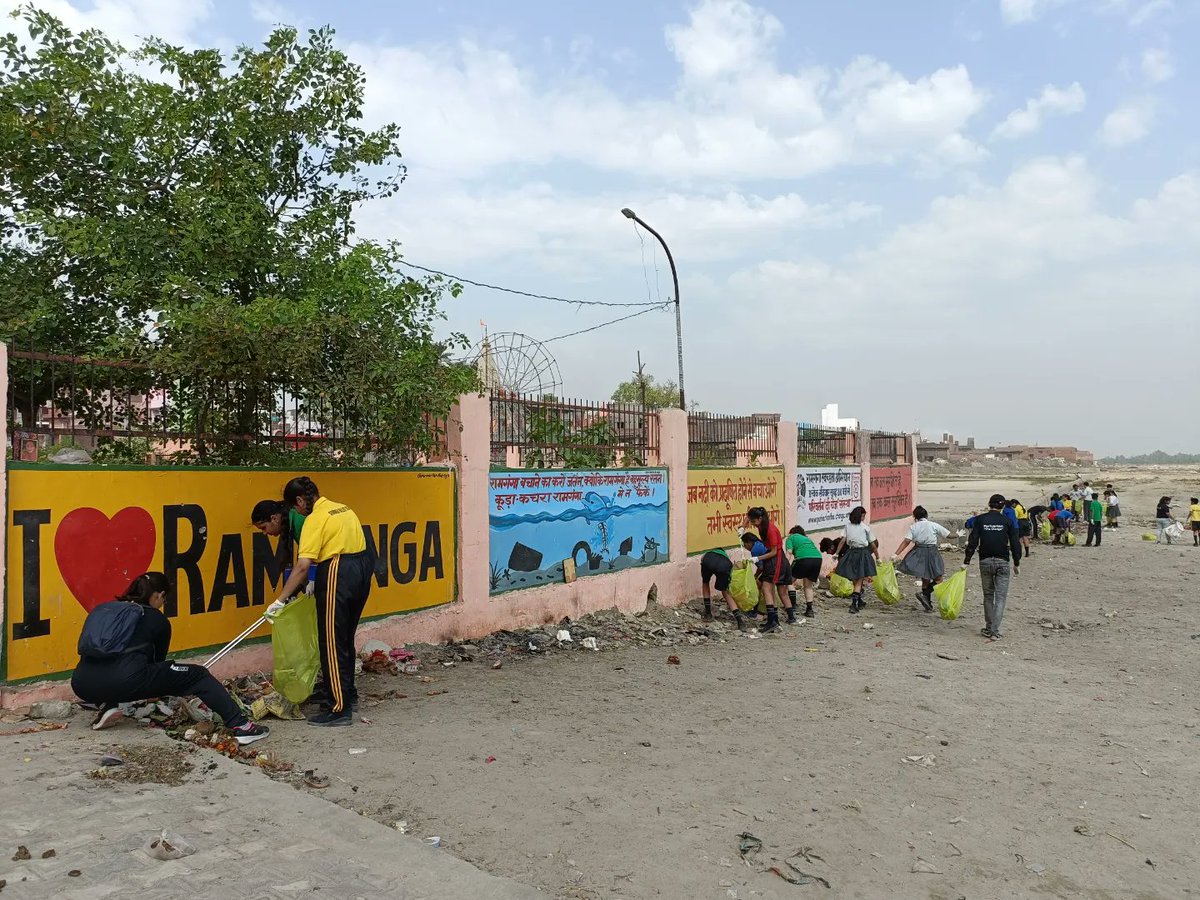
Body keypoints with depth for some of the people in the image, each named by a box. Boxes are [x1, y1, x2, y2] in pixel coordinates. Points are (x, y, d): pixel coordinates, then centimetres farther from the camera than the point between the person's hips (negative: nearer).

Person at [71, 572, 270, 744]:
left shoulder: (100, 609, 26)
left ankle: (108, 707, 14)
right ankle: (240, 726, 1)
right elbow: (157, 660, 28)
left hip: (83, 687, 5)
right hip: (124, 683, -5)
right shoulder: (157, 620, 14)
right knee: (197, 675, 10)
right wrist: (155, 692, 50)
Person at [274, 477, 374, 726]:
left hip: (338, 574, -9)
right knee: (345, 639, 21)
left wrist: (280, 600, -12)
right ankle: (348, 694, 32)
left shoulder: (315, 519, -11)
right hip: (362, 568, 9)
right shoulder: (342, 508, 15)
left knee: (332, 643, -2)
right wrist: (316, 581, 19)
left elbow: (302, 566, -16)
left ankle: (339, 709, 0)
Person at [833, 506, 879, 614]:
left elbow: (842, 540, -4)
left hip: (851, 553, 3)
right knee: (859, 581, -1)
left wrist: (837, 553, 0)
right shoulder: (865, 527, -3)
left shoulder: (848, 525, 2)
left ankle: (859, 602, 30)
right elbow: (873, 544, 1)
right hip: (862, 554, -3)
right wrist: (877, 557, 11)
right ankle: (854, 603, -14)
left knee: (856, 580, 17)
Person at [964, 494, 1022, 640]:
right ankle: (995, 631, -7)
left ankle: (988, 628, 18)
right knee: (1000, 597, 1)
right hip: (1002, 562, -1)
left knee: (988, 595, 14)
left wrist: (966, 561, 0)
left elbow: (973, 541, -3)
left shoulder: (980, 520, 0)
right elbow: (1015, 543, 0)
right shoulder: (1007, 521, 0)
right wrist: (1016, 563, 9)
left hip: (985, 561, 1)